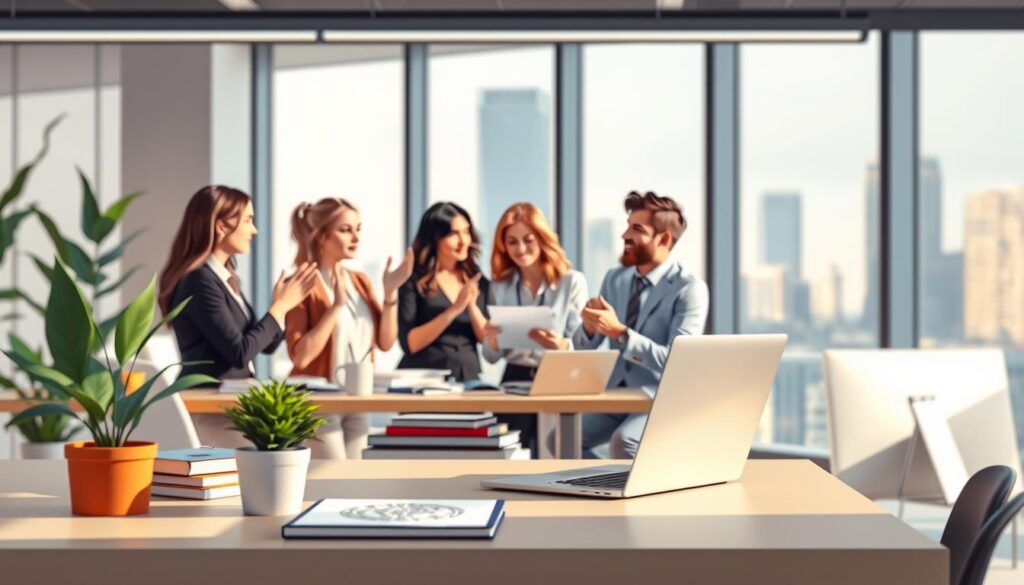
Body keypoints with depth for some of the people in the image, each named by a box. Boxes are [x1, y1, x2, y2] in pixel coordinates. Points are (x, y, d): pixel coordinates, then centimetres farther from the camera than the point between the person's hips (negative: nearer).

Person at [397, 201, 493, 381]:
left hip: (469, 377, 3)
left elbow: (492, 343, 5)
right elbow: (409, 344, -9)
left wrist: (472, 306, -10)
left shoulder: (478, 282, 10)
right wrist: (453, 310, -16)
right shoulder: (413, 281, -1)